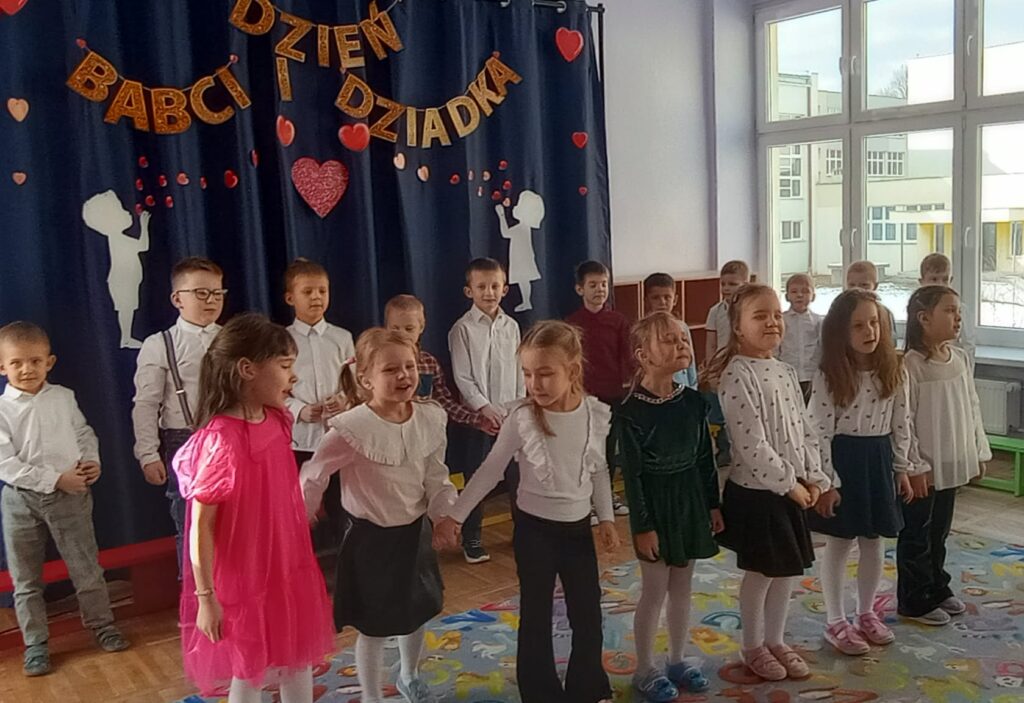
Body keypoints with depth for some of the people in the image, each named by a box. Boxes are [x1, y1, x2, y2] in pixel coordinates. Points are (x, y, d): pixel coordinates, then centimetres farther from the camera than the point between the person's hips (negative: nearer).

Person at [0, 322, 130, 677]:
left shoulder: (63, 398, -1)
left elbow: (85, 434, 12)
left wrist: (92, 461, -8)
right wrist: (56, 479, -19)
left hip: (70, 495, 2)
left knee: (86, 567, 10)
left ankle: (102, 625, 28)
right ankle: (36, 643, 25)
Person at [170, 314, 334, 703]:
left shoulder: (276, 420, -2)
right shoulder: (221, 439, -25)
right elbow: (201, 524, -19)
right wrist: (206, 597, -16)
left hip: (288, 567, 7)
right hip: (245, 576, -7)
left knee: (299, 659, 21)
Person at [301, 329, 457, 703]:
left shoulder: (430, 418, -10)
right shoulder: (353, 427, -27)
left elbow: (436, 476, 1)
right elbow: (313, 477, -17)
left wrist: (448, 514, -10)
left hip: (415, 531, 6)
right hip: (371, 538, -6)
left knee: (417, 613, 25)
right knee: (374, 628, 10)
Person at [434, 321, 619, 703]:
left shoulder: (598, 413, -9)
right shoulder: (522, 417, -17)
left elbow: (599, 471, 6)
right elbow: (491, 470, -7)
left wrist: (607, 517, 5)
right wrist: (454, 515, -6)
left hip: (578, 527, 3)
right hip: (534, 528, -3)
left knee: (588, 613, 14)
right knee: (536, 615, 10)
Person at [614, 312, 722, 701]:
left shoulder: (693, 402, 0)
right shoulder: (630, 413, -18)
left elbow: (705, 458, 7)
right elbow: (632, 476, -15)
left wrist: (713, 505, 9)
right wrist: (643, 526, -14)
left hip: (690, 499, 6)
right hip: (655, 504, -5)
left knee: (682, 585, 16)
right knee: (654, 589, 5)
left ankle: (677, 660, 32)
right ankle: (645, 669, 22)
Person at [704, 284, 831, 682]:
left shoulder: (785, 372, 8)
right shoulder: (737, 374, -19)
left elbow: (804, 429, 11)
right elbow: (752, 444, -23)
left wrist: (813, 479, 4)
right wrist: (789, 483, -18)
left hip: (792, 487, 8)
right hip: (756, 489, -8)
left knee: (788, 570, 16)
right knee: (761, 572, 6)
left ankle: (775, 641, 33)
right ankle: (753, 647, 25)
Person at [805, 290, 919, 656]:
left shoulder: (894, 371, -2)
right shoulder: (829, 376, -14)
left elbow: (901, 424, 6)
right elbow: (820, 431, -14)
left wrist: (902, 468, 6)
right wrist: (826, 481, -15)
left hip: (879, 459, 4)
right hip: (843, 459, -4)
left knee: (874, 542, 15)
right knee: (839, 544, 6)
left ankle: (866, 613, 33)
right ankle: (836, 622, 20)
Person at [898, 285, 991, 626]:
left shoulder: (960, 358, 4)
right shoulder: (911, 365, -18)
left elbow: (972, 407, 11)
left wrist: (979, 452, 11)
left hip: (952, 464, 7)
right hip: (923, 468, -7)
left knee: (939, 531, 21)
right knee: (916, 535, 7)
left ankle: (937, 588, 36)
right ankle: (915, 600, 19)